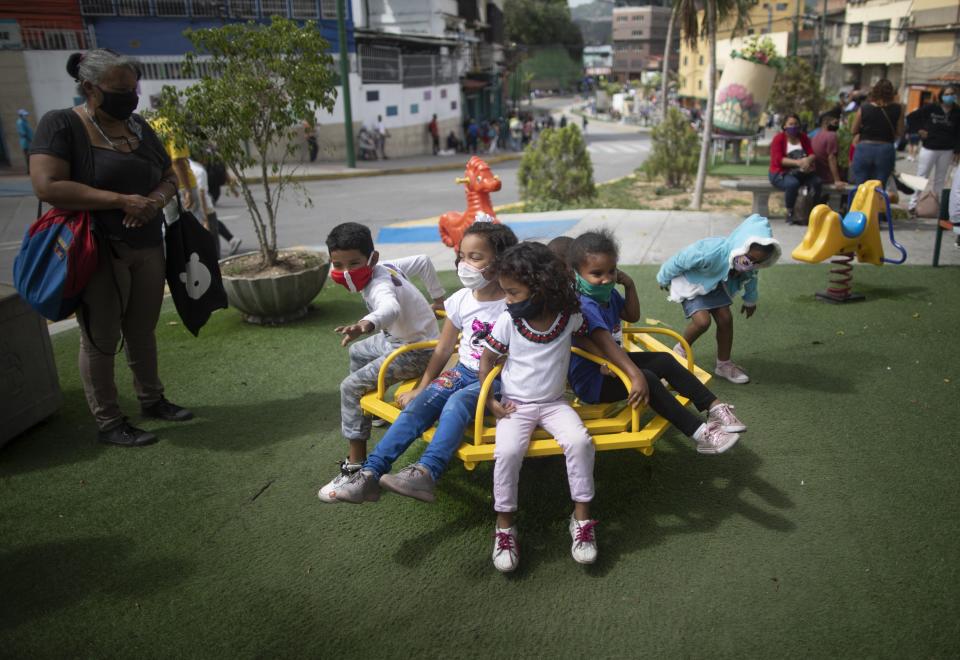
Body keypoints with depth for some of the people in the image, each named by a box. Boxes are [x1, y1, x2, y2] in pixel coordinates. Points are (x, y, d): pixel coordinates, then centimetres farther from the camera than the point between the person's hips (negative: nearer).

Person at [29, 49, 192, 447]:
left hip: (148, 248, 6)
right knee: (101, 339, 3)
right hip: (98, 251, -6)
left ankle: (152, 400, 31)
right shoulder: (61, 126, -8)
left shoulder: (139, 127, 11)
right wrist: (121, 200, -21)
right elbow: (47, 186, -19)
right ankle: (107, 424, 13)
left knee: (143, 332, 15)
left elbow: (169, 177, 17)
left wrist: (157, 199, -7)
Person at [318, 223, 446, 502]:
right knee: (358, 352, 31)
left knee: (351, 387, -14)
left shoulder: (379, 286, -32)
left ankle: (356, 466, -10)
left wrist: (367, 324, -78)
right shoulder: (387, 267, -4)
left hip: (415, 352, -11)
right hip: (399, 337, 11)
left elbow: (391, 308, -57)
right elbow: (423, 262, 10)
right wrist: (438, 296, 21)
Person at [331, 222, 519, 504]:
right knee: (419, 404, -20)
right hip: (463, 370, 5)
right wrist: (421, 388, 8)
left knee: (457, 402, -34)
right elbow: (443, 349, 12)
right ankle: (371, 472, -26)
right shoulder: (461, 300, 5)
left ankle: (426, 473, -48)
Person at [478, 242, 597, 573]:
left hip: (554, 402, 1)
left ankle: (582, 518, -8)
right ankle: (504, 527, -8)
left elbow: (590, 336, 16)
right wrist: (490, 401, -5)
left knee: (580, 441, -27)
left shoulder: (569, 315, -7)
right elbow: (487, 359, 0)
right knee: (508, 451, -28)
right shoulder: (508, 322, -9)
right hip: (515, 405, -1)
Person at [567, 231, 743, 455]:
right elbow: (606, 344, -41)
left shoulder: (608, 293, 3)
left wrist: (629, 285, 0)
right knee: (648, 380, -28)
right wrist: (636, 375, -51)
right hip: (591, 382, -10)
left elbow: (632, 316, 16)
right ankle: (701, 434, -23)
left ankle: (715, 407, 4)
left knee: (665, 361, 2)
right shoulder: (584, 305, -28)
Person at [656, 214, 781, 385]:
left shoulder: (748, 262, -23)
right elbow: (679, 260, -26)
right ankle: (680, 351, 7)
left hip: (715, 283, 6)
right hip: (691, 282, -6)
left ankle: (724, 365, 16)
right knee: (702, 321, -21)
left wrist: (750, 300, 21)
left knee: (726, 319, -2)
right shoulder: (709, 252, -44)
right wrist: (663, 280, -7)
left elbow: (751, 278, 4)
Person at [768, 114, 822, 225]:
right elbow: (778, 160, -14)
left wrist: (808, 160, -21)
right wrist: (798, 162, -26)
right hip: (781, 173, -4)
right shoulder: (778, 138, -2)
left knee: (816, 181, -24)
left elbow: (812, 154, 5)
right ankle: (790, 214, -17)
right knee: (792, 183, -37)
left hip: (801, 172, 5)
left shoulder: (803, 138, 12)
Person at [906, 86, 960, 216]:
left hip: (947, 151, 3)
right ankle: (913, 204, 7)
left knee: (940, 179, 9)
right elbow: (911, 117, -1)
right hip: (929, 148, -3)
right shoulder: (930, 108, -6)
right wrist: (919, 130, -5)